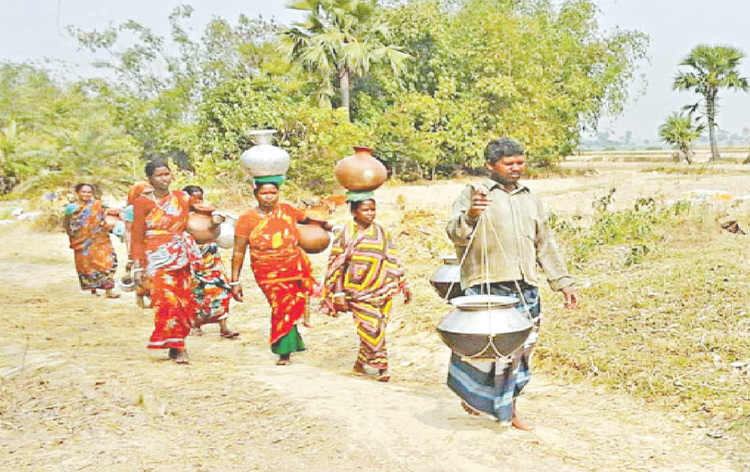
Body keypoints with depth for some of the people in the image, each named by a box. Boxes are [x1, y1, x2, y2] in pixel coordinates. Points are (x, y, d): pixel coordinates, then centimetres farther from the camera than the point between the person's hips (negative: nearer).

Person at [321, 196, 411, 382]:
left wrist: (403, 285, 13)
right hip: (358, 292, -3)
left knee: (375, 329, 4)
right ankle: (381, 366, 0)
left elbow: (392, 261, 14)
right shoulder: (346, 236, -1)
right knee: (372, 328, -10)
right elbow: (336, 266, 0)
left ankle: (360, 363, 21)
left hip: (383, 291, 3)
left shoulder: (382, 233, 9)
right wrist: (338, 294, -4)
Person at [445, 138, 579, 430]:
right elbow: (455, 235, -15)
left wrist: (563, 282, 19)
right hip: (486, 288, -5)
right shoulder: (474, 194, 0)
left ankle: (508, 409, 22)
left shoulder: (530, 200, 18)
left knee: (520, 349, 8)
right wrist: (470, 215, -36)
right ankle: (469, 390, 19)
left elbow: (546, 245, 24)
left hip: (526, 289, 5)